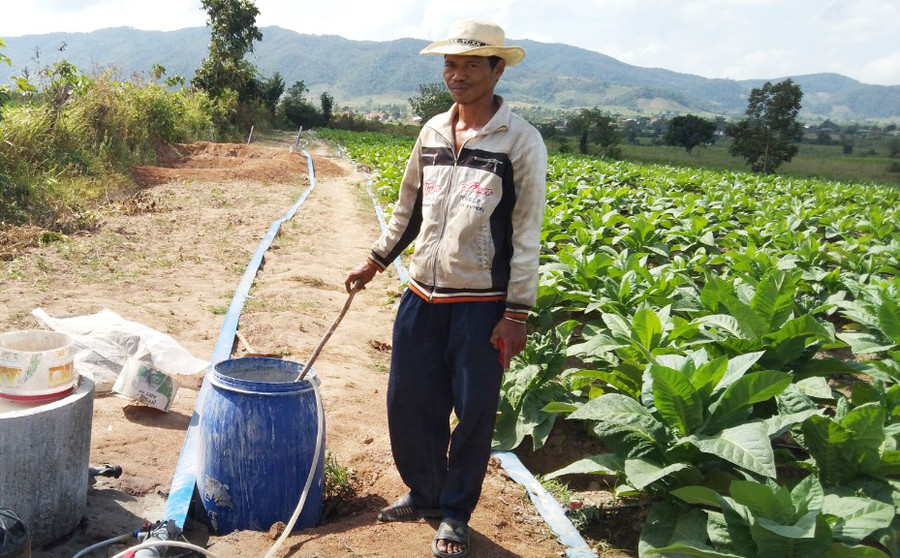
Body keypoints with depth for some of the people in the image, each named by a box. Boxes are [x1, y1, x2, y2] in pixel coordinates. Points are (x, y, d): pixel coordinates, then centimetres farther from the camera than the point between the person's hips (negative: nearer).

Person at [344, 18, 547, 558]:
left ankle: (455, 513, 27)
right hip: (422, 295, 5)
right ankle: (423, 494, 35)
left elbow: (527, 233, -10)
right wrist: (376, 261, 21)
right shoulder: (432, 133, 7)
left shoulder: (520, 140, -9)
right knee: (408, 402, 12)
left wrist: (518, 312, -12)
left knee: (474, 414, 6)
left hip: (482, 304, -5)